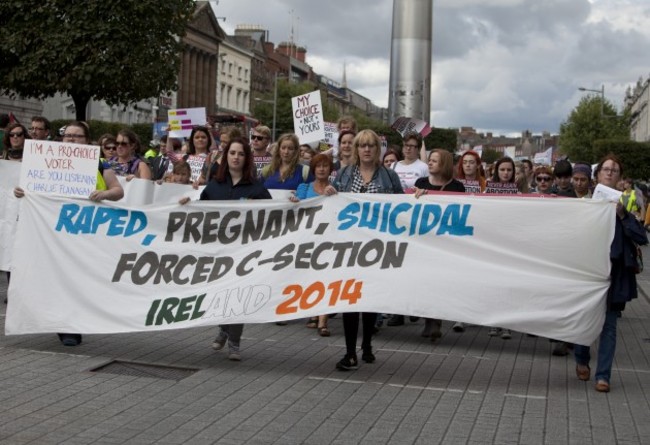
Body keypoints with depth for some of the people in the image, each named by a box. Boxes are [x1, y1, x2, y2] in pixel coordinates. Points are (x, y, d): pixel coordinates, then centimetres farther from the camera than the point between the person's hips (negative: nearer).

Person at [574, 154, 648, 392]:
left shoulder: (624, 205, 4)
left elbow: (641, 238, -6)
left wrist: (622, 214, -15)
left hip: (615, 272, 0)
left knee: (608, 324, 1)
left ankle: (603, 375, 7)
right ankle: (582, 361, 32)